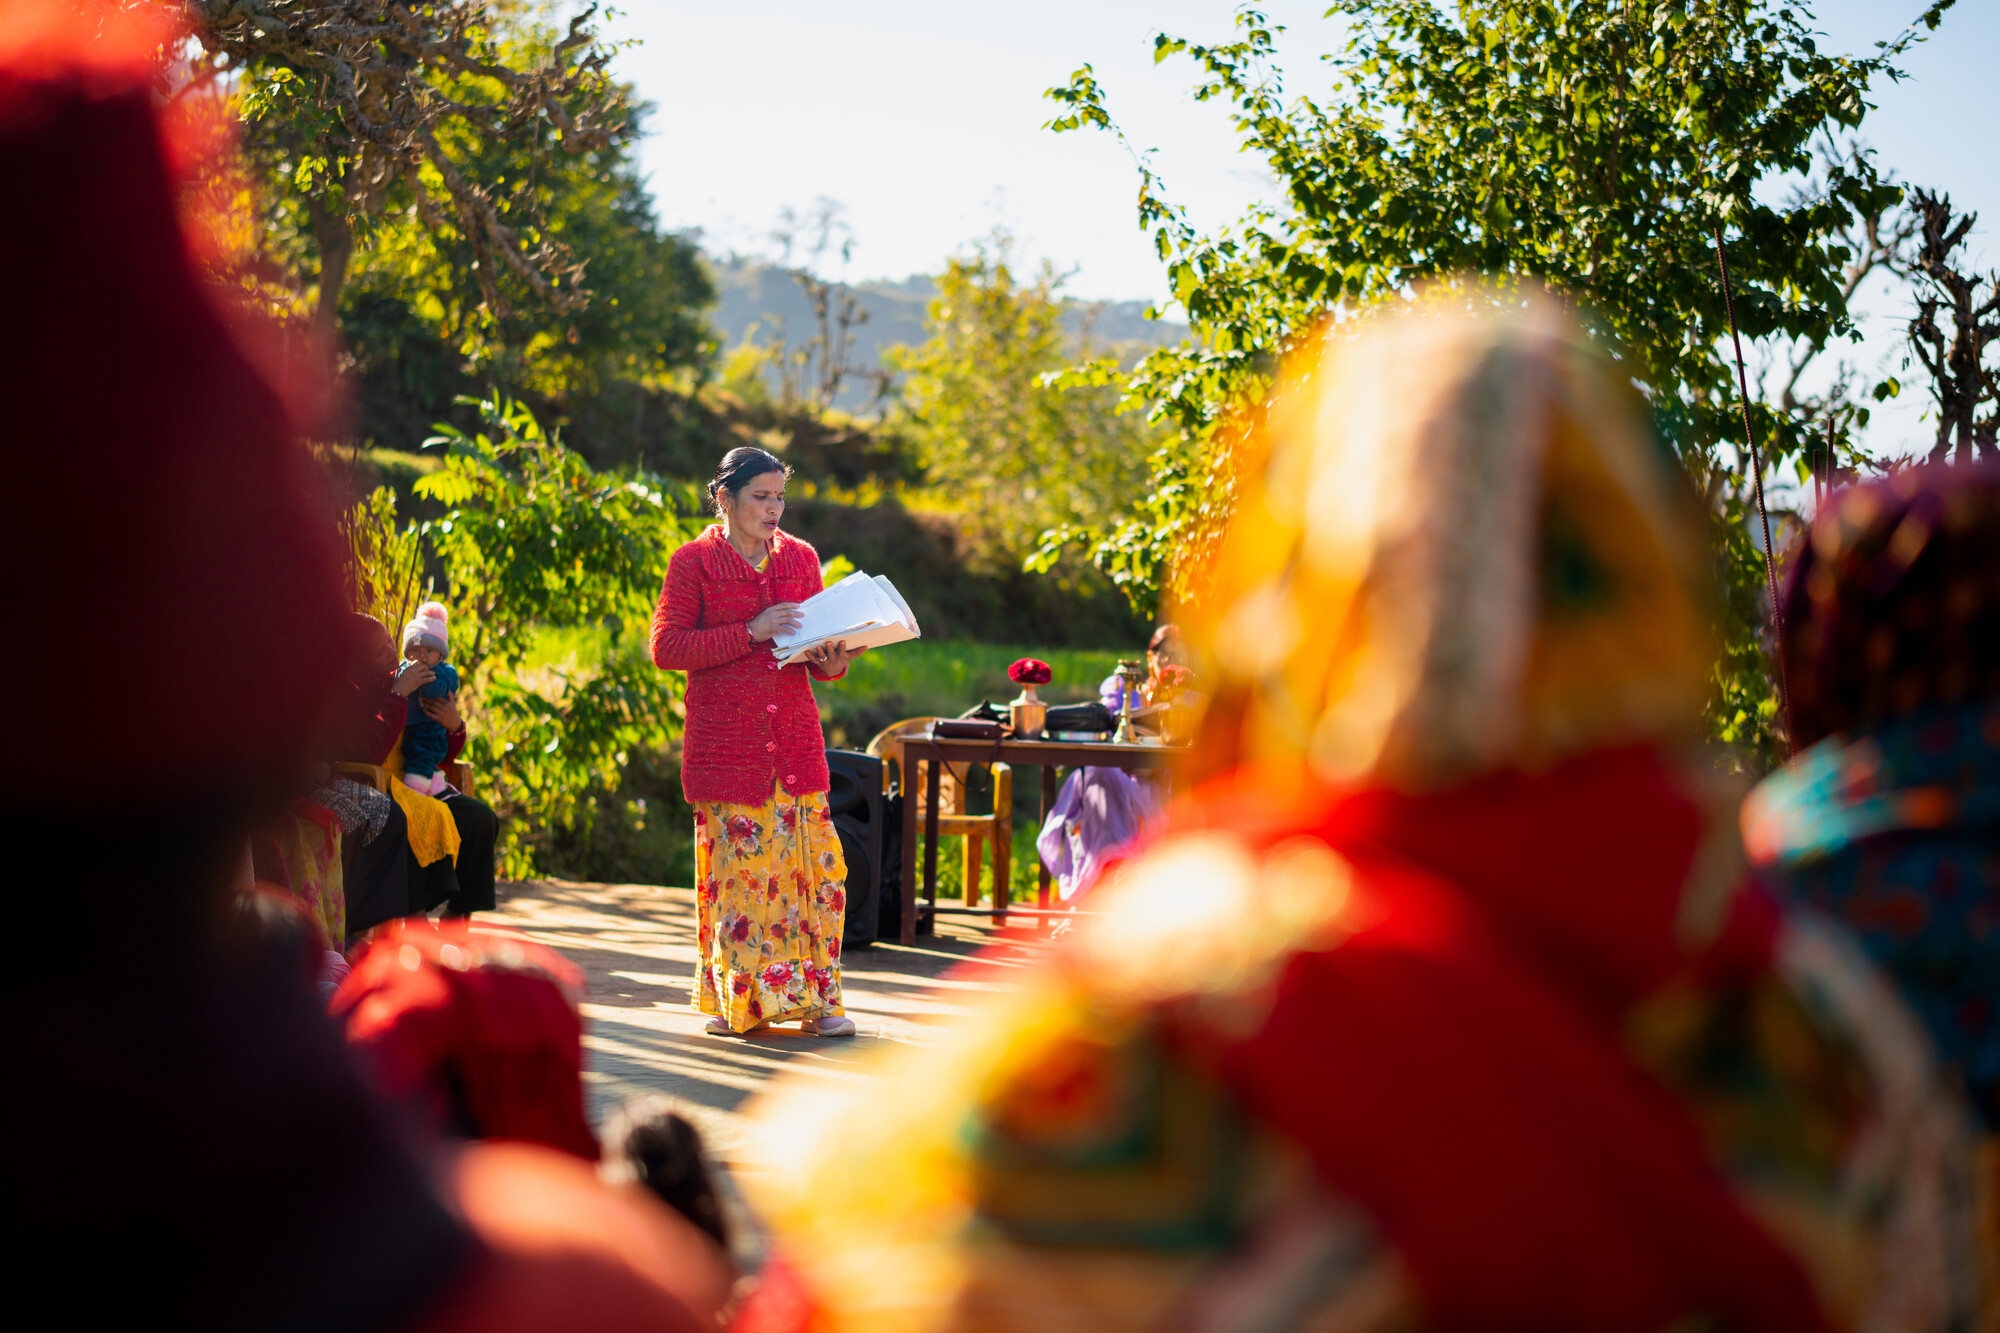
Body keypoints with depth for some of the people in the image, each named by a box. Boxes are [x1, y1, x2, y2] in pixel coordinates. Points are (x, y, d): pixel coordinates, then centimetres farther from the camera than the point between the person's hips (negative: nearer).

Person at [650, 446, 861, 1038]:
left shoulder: (800, 557, 11)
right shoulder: (694, 561, 0)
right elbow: (666, 647, -8)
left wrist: (831, 661, -7)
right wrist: (752, 633, -15)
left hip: (795, 739, 3)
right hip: (723, 741, -3)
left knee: (814, 861, -2)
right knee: (734, 864, -2)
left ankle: (816, 998, 6)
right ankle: (736, 1001, 10)